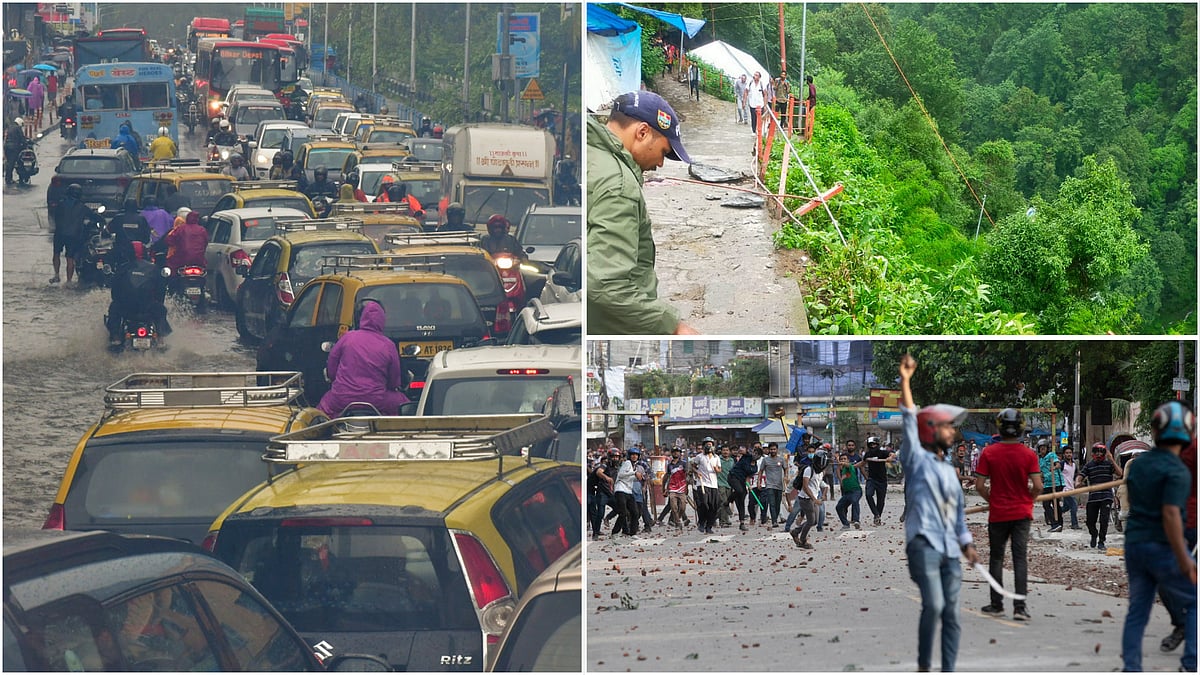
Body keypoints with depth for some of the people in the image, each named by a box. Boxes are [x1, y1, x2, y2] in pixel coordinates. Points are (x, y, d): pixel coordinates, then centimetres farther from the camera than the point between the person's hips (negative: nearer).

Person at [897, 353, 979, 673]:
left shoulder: (950, 471, 22)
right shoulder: (916, 459, 5)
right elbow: (909, 422, -7)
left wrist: (966, 543, 12)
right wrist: (905, 381, -15)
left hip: (950, 550, 6)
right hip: (924, 543, -6)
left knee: (951, 613, 1)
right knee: (934, 605, -20)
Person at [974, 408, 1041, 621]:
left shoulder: (989, 452, -7)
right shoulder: (1029, 454, -7)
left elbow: (980, 486, -8)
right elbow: (1037, 486, -11)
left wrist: (991, 500, 10)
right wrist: (1027, 498, 9)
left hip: (997, 514, 0)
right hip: (1021, 513, 0)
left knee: (996, 558, 13)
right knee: (1020, 559, 0)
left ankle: (996, 604, 18)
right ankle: (1019, 607, -8)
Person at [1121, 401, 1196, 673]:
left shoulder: (1138, 464, 7)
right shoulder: (1177, 471, -17)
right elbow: (1170, 514, -24)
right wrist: (1183, 559, -22)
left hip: (1134, 545, 7)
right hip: (1164, 547, -7)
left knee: (1137, 610, 11)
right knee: (1195, 603, 7)